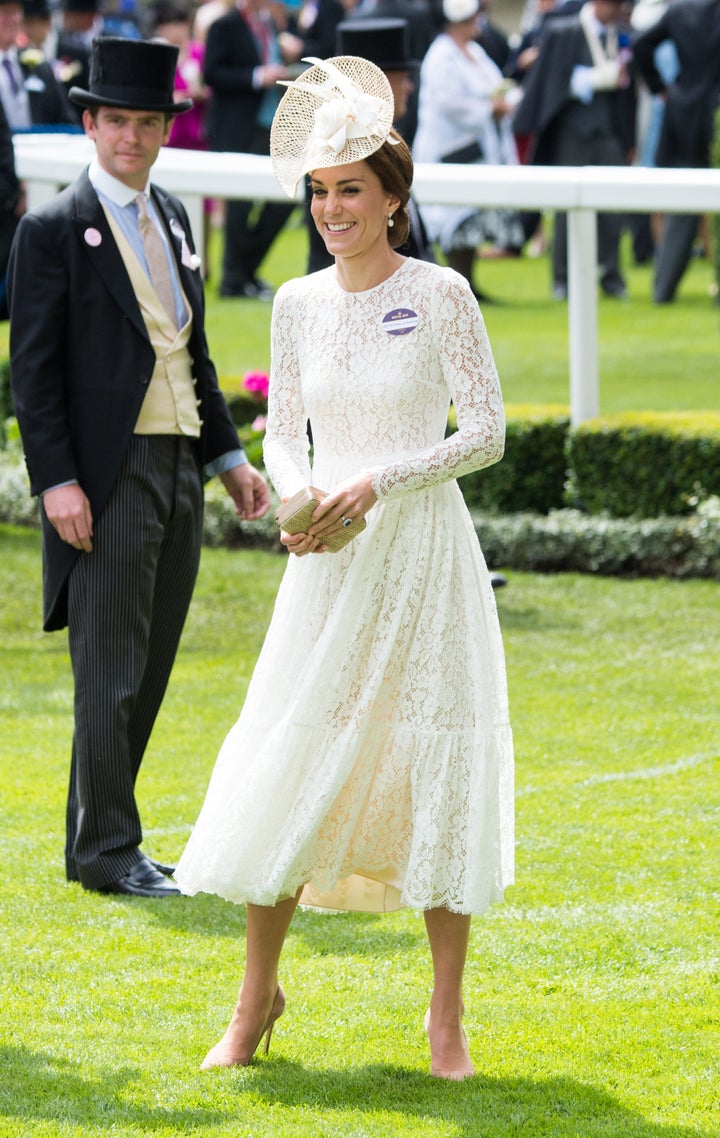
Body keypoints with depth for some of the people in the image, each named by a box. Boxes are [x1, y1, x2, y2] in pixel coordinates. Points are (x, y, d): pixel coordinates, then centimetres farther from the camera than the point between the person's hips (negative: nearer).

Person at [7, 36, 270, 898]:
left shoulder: (172, 220, 14)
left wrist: (230, 458, 18)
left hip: (180, 469, 7)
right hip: (108, 476, -7)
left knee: (150, 667, 9)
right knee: (110, 670, -6)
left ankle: (95, 839, 17)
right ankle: (107, 850, 0)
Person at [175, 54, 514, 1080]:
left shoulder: (440, 295, -5)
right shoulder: (298, 304, 7)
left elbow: (486, 431, -6)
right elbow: (283, 433, 12)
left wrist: (379, 482, -16)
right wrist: (297, 502, -9)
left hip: (425, 551, -3)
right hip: (329, 564, 3)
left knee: (435, 769, -1)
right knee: (288, 766, 0)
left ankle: (447, 1013, 8)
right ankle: (257, 996, 13)